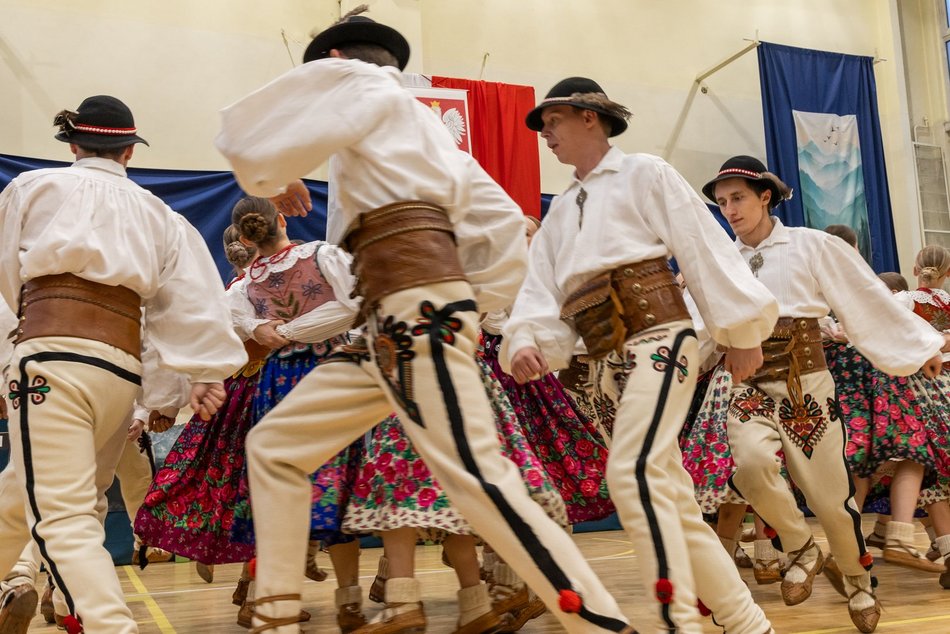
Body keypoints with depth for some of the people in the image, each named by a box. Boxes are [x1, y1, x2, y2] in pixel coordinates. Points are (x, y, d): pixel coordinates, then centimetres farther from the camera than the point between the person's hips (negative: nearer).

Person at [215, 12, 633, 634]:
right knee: (274, 445, 11)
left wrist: (271, 180, 24)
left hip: (419, 308, -9)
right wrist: (476, 303, 21)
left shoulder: (357, 81, 11)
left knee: (476, 478, -15)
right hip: (393, 324, 9)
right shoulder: (427, 130, 31)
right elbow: (503, 219, 23)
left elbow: (246, 132, 4)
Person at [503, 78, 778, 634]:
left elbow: (703, 246, -4)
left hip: (658, 339, -7)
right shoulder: (560, 212, 21)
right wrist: (526, 341, -10)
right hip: (613, 362, 8)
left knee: (634, 472, -25)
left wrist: (740, 331, -8)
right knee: (673, 501, 7)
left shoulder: (644, 174, 3)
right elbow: (542, 288, 10)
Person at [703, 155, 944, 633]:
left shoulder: (812, 245, -1)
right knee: (751, 462, -28)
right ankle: (800, 550, 1)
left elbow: (868, 300, 4)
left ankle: (855, 579, 34)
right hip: (749, 387, 2)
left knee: (830, 495, 1)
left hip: (806, 385, -1)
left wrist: (918, 346, 8)